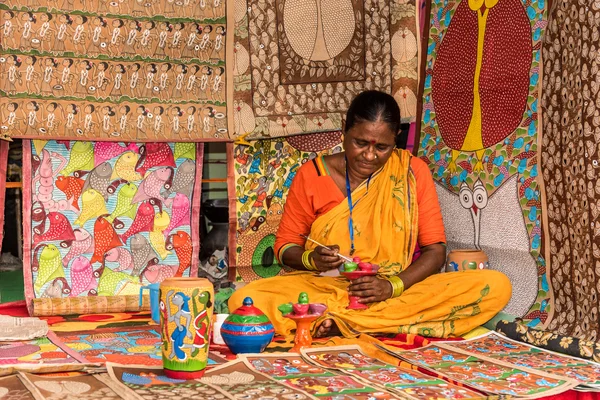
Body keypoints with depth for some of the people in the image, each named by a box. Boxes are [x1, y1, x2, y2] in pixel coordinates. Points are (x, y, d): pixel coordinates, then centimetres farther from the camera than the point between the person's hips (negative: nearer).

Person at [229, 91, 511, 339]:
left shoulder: (412, 172, 1)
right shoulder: (311, 176, 1)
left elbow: (435, 251, 1)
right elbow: (285, 246, 7)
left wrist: (393, 285, -17)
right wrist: (312, 259, -17)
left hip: (399, 292, 1)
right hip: (323, 289, -1)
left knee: (496, 286, -24)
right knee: (244, 300, -30)